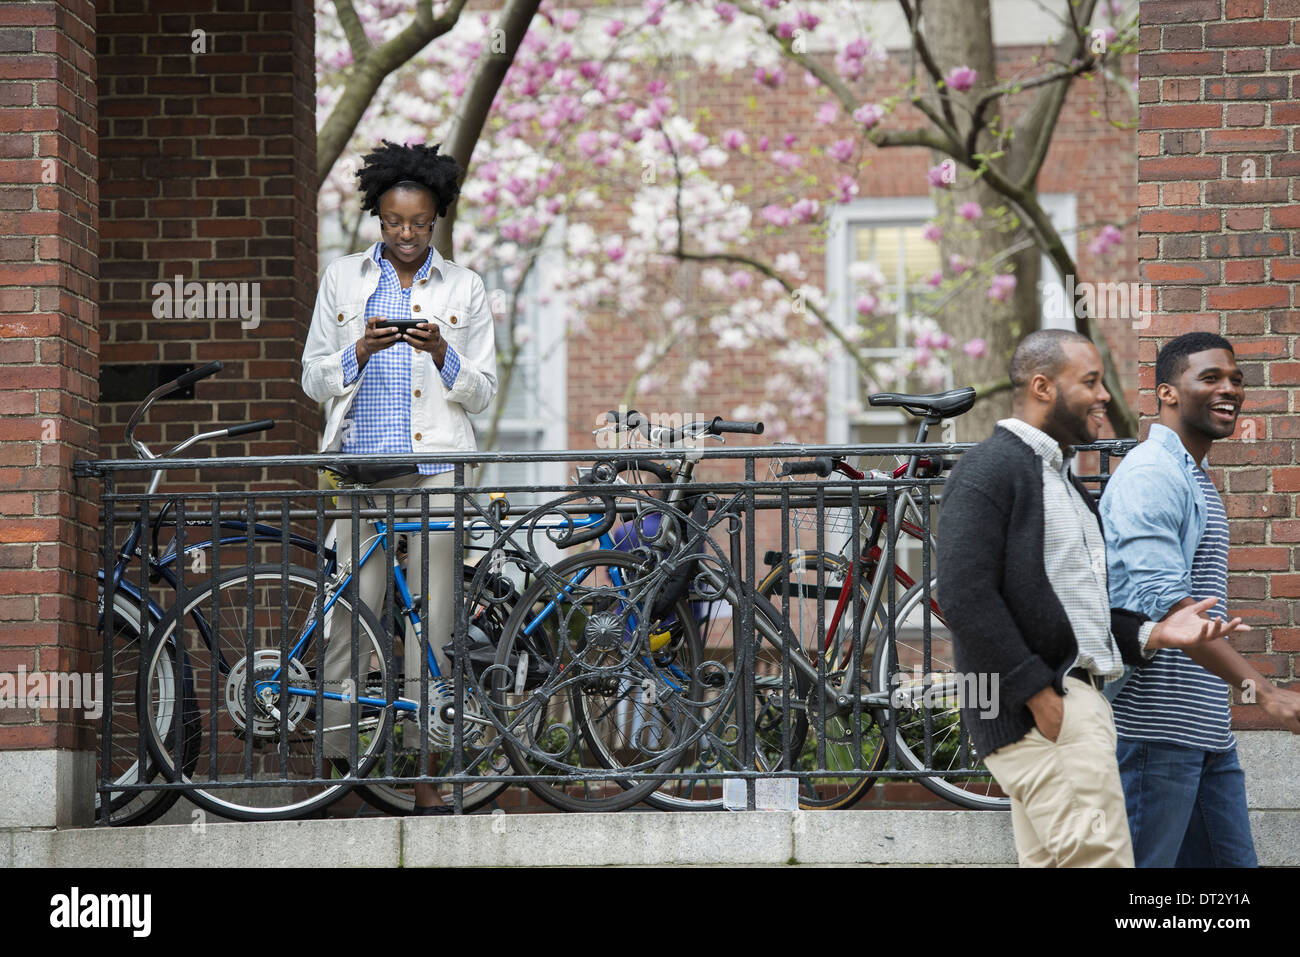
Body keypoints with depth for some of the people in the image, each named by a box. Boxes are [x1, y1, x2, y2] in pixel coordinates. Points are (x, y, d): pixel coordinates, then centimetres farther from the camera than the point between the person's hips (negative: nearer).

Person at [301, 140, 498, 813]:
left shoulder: (464, 289, 11)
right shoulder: (343, 279, 12)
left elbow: (482, 392, 9)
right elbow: (314, 378, 10)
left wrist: (442, 354, -10)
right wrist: (361, 352, -9)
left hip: (437, 470, 0)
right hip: (361, 467, 0)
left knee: (429, 621, -3)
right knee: (352, 617, -8)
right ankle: (333, 764, -6)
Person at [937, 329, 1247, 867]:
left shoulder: (1062, 479, 25)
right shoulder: (989, 470, -7)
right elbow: (966, 599, -18)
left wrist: (1152, 634, 8)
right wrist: (1040, 696, -19)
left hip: (1078, 699, 10)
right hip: (1043, 714, -10)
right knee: (1100, 861, -18)